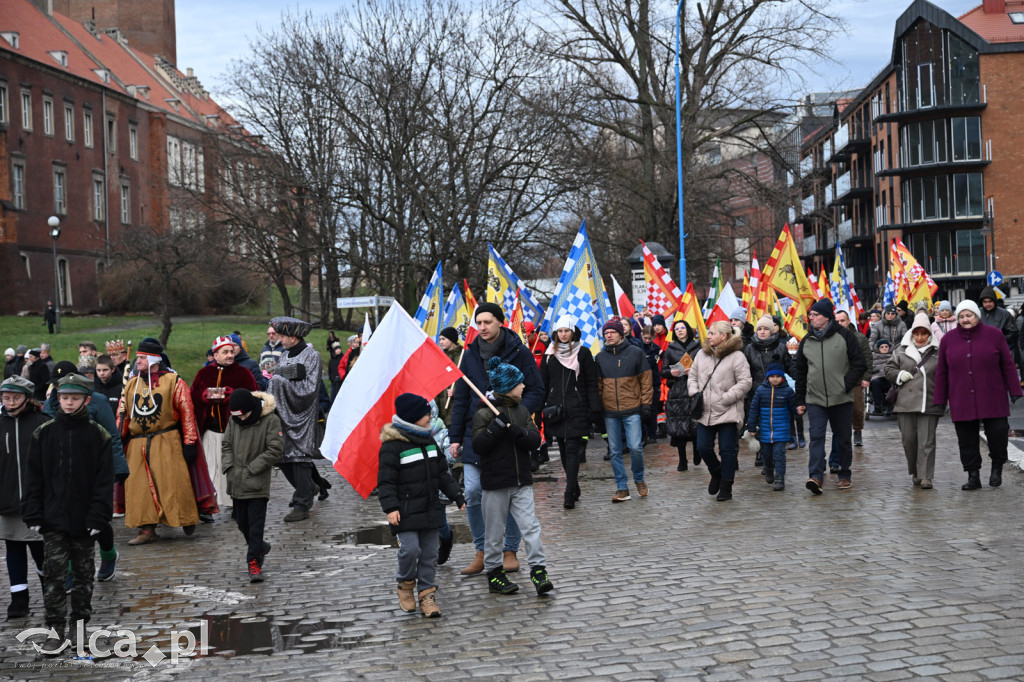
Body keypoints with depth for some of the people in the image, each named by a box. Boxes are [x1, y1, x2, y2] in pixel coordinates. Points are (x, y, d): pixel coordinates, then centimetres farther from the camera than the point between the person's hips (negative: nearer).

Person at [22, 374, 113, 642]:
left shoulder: (98, 435, -2)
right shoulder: (44, 433, 1)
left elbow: (104, 480, -2)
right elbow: (34, 477, 3)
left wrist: (99, 517, -9)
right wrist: (33, 514, -3)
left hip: (84, 520, 0)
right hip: (53, 519, 0)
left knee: (83, 573, 11)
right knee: (53, 573, -2)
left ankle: (80, 623, 22)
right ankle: (55, 627, 4)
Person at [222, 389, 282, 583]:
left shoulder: (271, 420, -10)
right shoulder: (233, 420, 6)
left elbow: (275, 450, -11)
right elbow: (226, 445, 13)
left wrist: (251, 469, -12)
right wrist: (229, 467, -4)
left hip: (258, 484, -5)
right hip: (236, 482, 5)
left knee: (256, 523, -7)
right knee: (242, 522, 14)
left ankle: (254, 562, -4)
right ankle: (259, 547, 36)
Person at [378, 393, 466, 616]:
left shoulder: (429, 441, 11)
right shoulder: (392, 445, -12)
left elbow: (443, 473, 19)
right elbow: (385, 480, -13)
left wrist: (457, 496, 16)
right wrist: (390, 508, -21)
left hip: (430, 509, 7)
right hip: (406, 512, -7)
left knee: (429, 552, 6)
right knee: (410, 549, -13)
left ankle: (427, 594, 14)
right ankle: (405, 585, 13)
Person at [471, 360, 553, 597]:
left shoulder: (522, 411, 10)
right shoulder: (484, 413, -6)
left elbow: (535, 440, 0)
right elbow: (479, 445, -15)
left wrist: (516, 431, -18)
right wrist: (497, 426, -24)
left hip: (521, 481, 4)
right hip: (495, 482, -4)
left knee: (530, 526, -5)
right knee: (494, 532, 6)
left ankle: (539, 571, -5)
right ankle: (494, 573, 18)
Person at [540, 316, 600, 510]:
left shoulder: (583, 353, 1)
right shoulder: (549, 354, 10)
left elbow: (591, 383, 0)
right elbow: (543, 384, 12)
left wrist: (595, 410, -6)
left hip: (577, 410, -4)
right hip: (555, 410, 4)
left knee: (572, 450, -9)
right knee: (563, 450, 8)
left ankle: (570, 494, -11)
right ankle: (574, 489, 21)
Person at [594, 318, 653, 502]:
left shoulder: (635, 353, 1)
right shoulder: (600, 357, 8)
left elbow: (646, 380, 3)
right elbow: (597, 384, 13)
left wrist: (646, 404, -3)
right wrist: (596, 408, 7)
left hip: (632, 410, -3)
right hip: (610, 412, 3)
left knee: (635, 447, -9)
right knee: (615, 451, 4)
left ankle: (639, 480, 16)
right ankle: (622, 488, 12)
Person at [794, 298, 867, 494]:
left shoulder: (844, 336, -1)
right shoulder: (807, 341, 9)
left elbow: (860, 364, 0)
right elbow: (800, 372, 15)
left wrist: (846, 385, -10)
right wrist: (800, 401, 12)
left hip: (842, 399, -2)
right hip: (815, 399, 2)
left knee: (843, 438, 9)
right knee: (816, 437, -11)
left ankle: (845, 475, 22)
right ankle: (815, 476, -17)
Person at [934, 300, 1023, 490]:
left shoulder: (994, 335, 2)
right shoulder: (948, 339, 7)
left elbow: (1008, 365, 5)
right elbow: (941, 372, 10)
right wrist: (940, 400, 8)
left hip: (992, 400, -2)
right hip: (961, 402, 2)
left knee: (997, 435, -4)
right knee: (967, 441, 3)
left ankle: (997, 467, 21)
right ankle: (973, 476, 13)